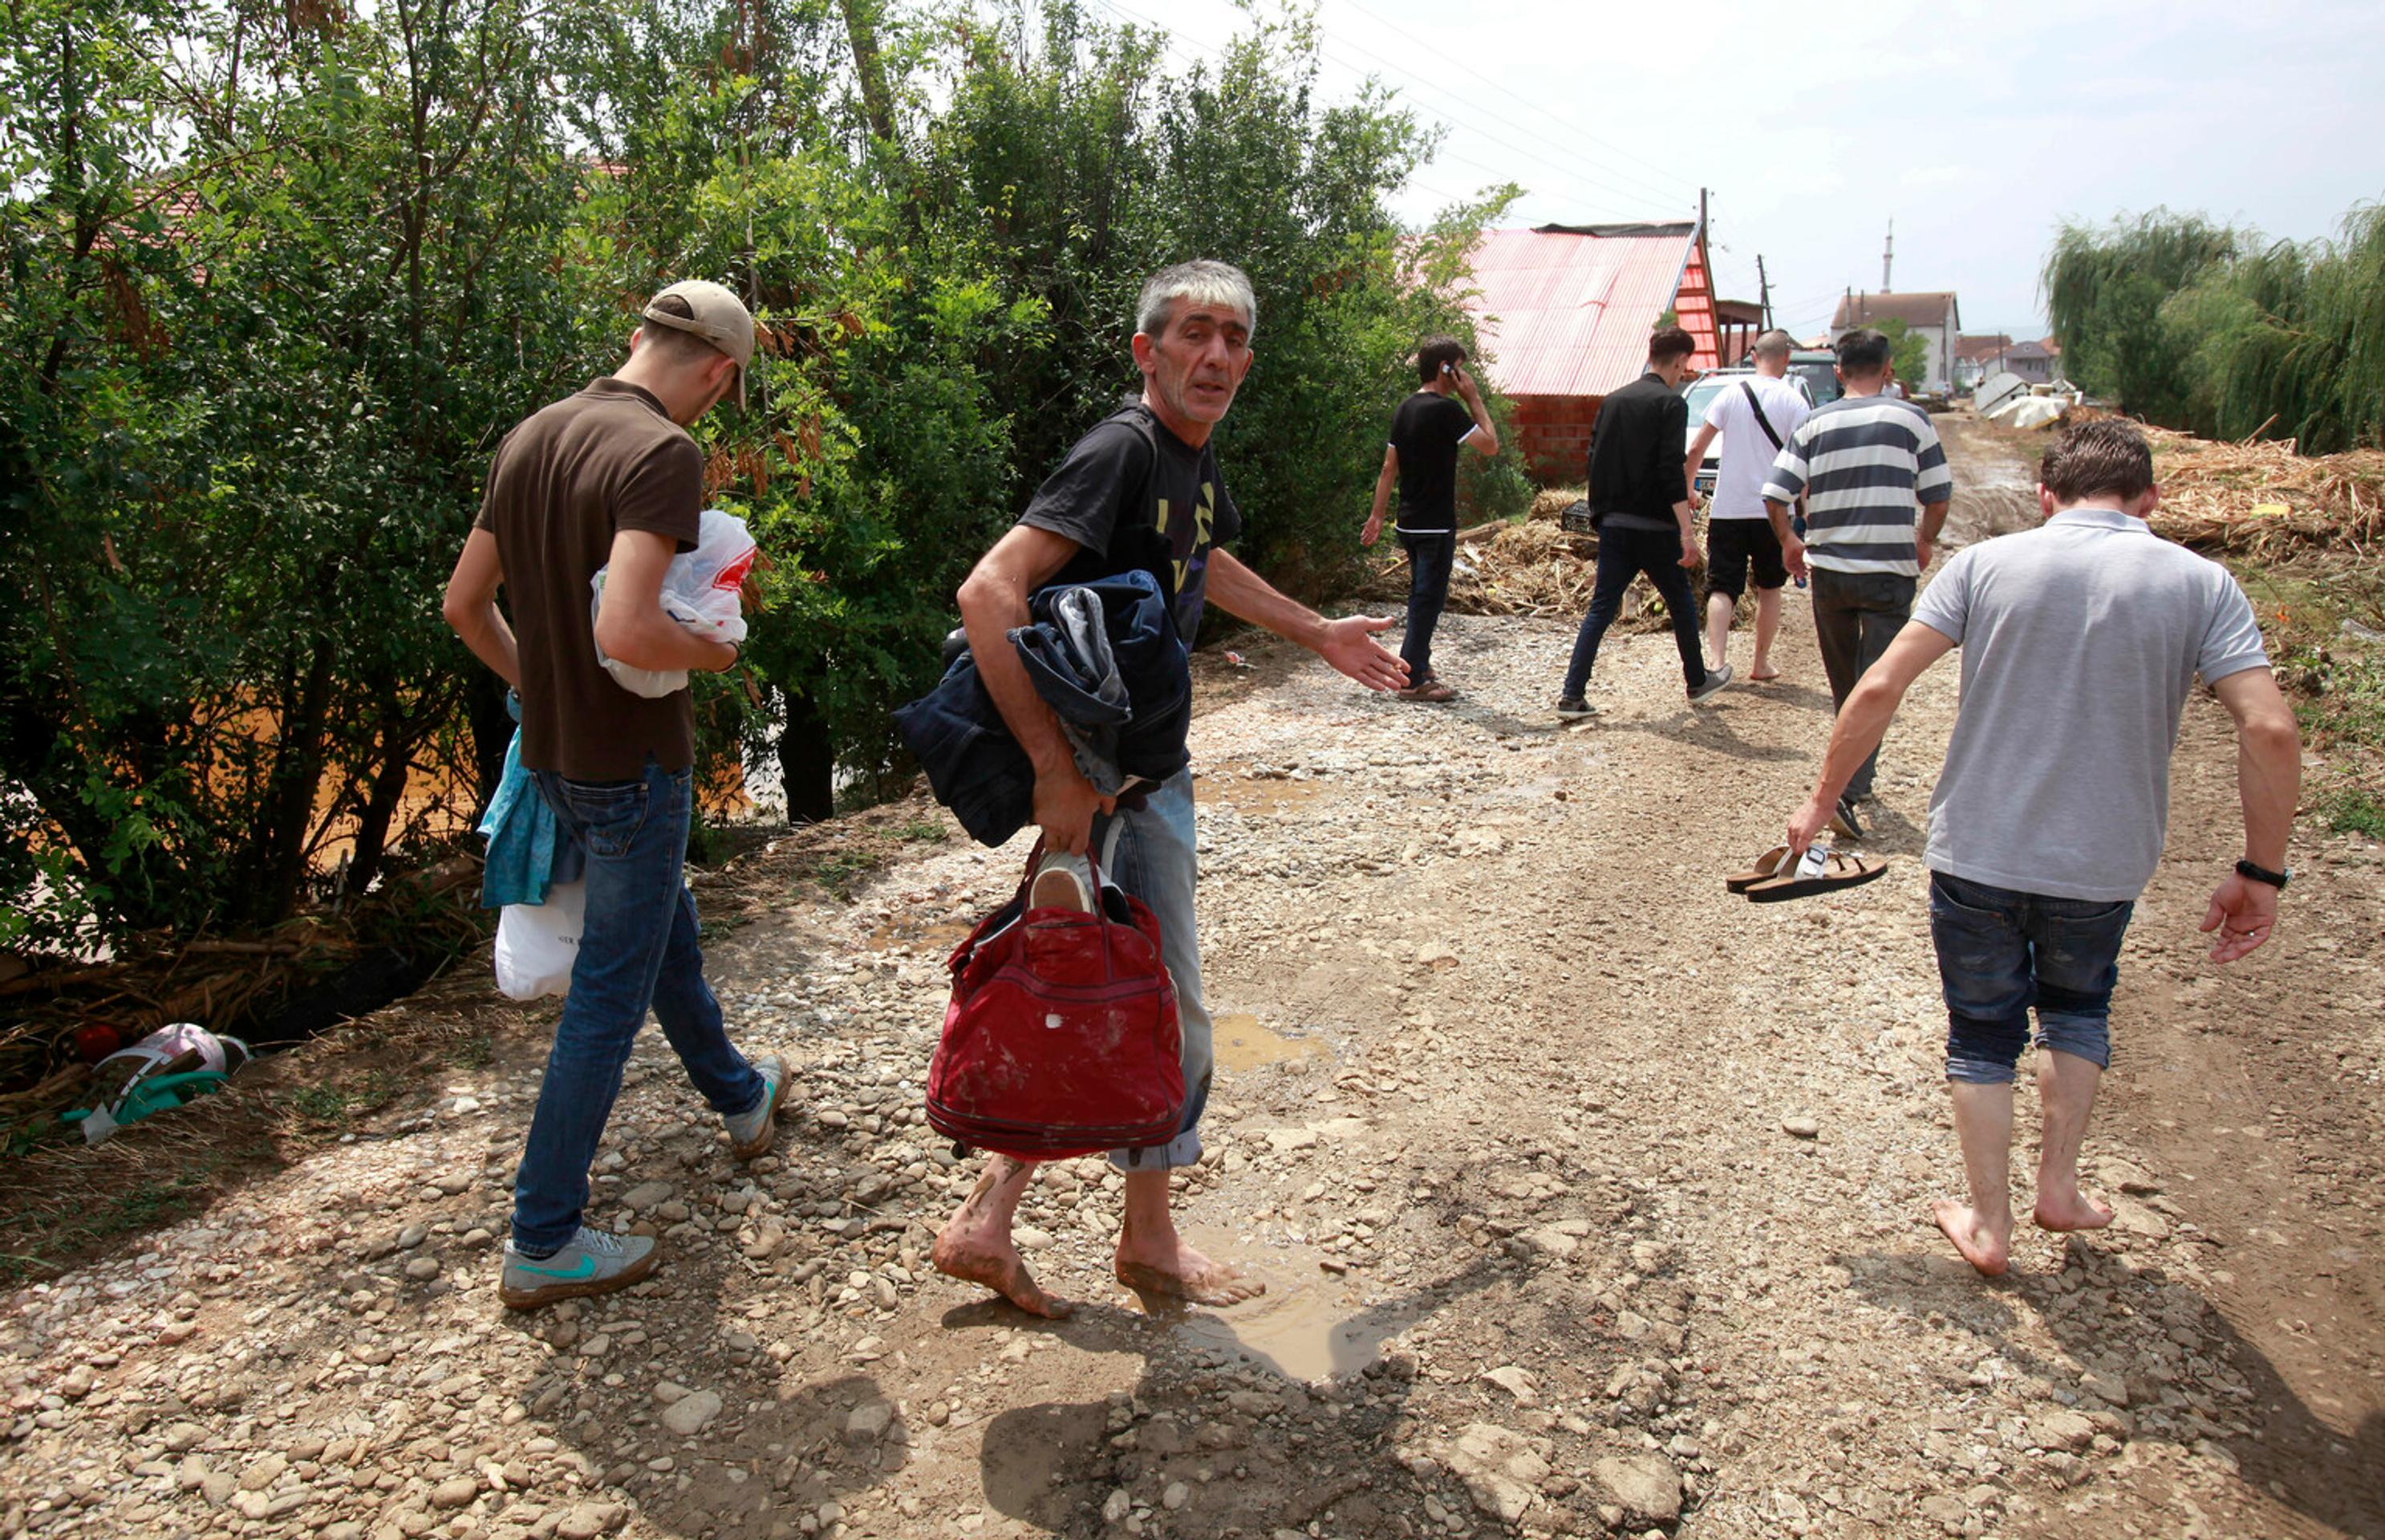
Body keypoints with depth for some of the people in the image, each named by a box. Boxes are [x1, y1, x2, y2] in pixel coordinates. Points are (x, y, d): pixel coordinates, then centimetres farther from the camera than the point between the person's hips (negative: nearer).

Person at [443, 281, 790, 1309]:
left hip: (552, 755, 9)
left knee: (665, 927, 26)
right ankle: (542, 1242, 14)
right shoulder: (662, 453, -21)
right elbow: (624, 631, -33)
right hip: (631, 762, -9)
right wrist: (713, 652, -14)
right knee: (611, 992, 4)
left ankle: (738, 1095, 49)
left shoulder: (530, 438, 5)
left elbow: (464, 604, 11)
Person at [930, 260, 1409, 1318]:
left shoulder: (1195, 455, 9)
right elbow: (989, 593, -31)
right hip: (1101, 772, -9)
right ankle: (1151, 1245, 24)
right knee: (1164, 1015, 3)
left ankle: (987, 1222, 24)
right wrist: (1057, 770, -34)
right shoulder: (1123, 450, -20)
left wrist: (1319, 634, 35)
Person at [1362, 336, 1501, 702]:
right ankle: (1413, 679, 0)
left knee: (1421, 594, 19)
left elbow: (1389, 468, 11)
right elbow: (1490, 445, -10)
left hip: (1409, 522, 8)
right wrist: (1474, 399, -4)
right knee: (1429, 597, -2)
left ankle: (1417, 664, 27)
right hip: (1436, 524, -8)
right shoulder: (1446, 410, -16)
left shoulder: (1405, 409, 9)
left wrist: (1378, 516, 14)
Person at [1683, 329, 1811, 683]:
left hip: (1727, 508, 1)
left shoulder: (1732, 393, 1)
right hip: (1773, 510, -1)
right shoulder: (1794, 402, -4)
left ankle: (1716, 659, -16)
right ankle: (1761, 663, 20)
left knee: (1722, 588, 1)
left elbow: (1696, 448, 0)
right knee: (1769, 588, 15)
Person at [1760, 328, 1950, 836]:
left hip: (1828, 569, 3)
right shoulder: (1910, 419, -2)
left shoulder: (1816, 423, 2)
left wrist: (1788, 541, 15)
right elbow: (1938, 496, 2)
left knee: (1843, 681, 18)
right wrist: (1925, 541, 21)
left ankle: (1855, 771, 34)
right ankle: (1848, 789, -16)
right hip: (1890, 571, -2)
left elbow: (1774, 495, -3)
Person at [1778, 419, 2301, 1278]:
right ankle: (2058, 1186, 30)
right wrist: (2260, 871, -2)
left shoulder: (1987, 565, -4)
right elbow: (2270, 731, -12)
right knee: (2076, 1010, 29)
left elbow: (1880, 687, -9)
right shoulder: (2201, 584, -3)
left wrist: (1823, 800, 0)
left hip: (1975, 855, -1)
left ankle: (1989, 1226, 24)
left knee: (1983, 1035, 16)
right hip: (2102, 866, 1)